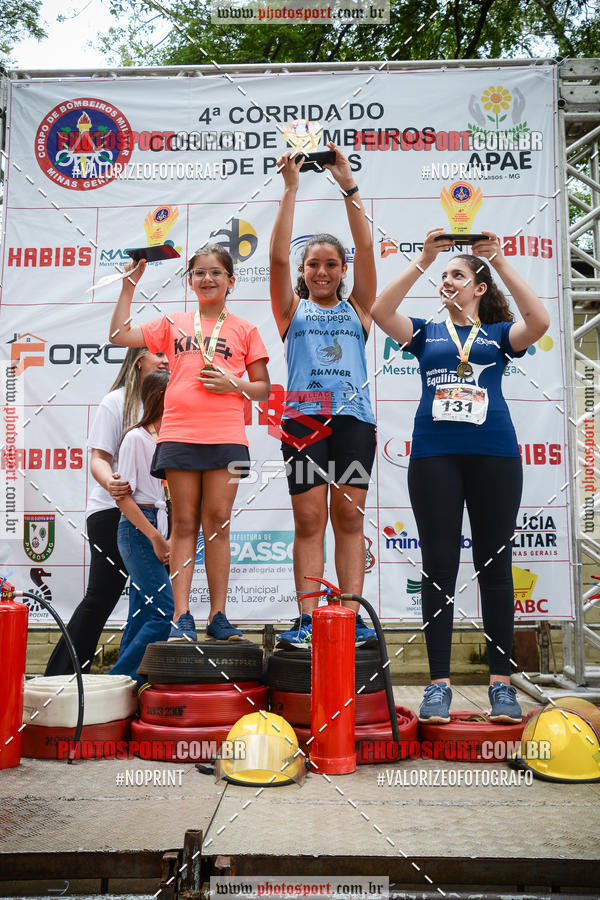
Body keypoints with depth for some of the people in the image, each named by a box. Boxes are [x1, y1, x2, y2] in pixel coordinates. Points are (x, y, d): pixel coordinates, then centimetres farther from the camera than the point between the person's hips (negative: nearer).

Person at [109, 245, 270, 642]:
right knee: (184, 524, 1)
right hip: (179, 433, 1)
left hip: (226, 437, -1)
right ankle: (182, 617, 3)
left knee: (218, 522, 1)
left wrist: (234, 385, -8)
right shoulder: (173, 323, 15)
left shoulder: (244, 329, 11)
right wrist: (129, 285, 6)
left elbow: (264, 388, 11)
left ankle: (218, 616, 7)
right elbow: (120, 335, 7)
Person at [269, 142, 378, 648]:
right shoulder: (293, 309, 17)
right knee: (309, 521, -4)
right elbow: (278, 256, 4)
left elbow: (366, 251, 8)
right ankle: (307, 620, -3)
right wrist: (291, 190, 1)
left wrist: (349, 188, 3)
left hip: (353, 417, 1)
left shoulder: (356, 309, 18)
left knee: (349, 518, -1)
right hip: (303, 418, -1)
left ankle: (352, 617, 0)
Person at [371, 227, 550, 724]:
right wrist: (422, 260, -5)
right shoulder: (427, 332, 15)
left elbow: (539, 322, -8)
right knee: (439, 566, 0)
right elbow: (381, 311, -2)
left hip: (494, 455, -1)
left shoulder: (498, 333, 12)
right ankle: (439, 682, 6)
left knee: (495, 566, 3)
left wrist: (501, 262, -9)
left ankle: (501, 681, 10)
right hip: (434, 455, 1)